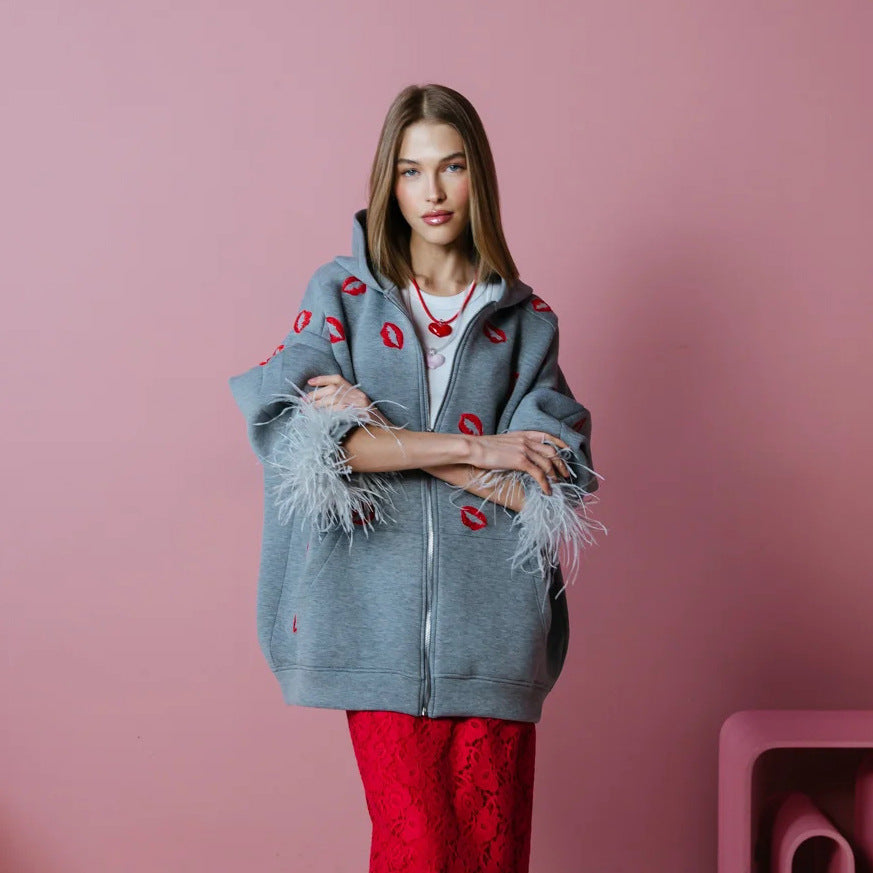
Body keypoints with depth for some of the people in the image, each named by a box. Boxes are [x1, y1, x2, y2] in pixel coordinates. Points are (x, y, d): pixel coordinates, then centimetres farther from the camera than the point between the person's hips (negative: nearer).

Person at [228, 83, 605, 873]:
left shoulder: (524, 321, 9)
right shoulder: (341, 295, 6)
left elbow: (559, 486, -2)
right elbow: (295, 427, -11)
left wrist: (386, 438, -9)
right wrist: (476, 450, -11)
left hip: (492, 619, 2)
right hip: (382, 620, -1)